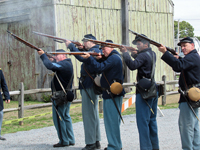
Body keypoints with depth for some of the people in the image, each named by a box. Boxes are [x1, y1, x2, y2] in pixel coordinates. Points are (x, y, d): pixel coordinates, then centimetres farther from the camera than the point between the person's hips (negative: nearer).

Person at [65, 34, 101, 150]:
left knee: (88, 113, -8)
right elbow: (82, 57, 21)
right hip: (90, 85, 11)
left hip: (89, 86, -11)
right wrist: (80, 49, 3)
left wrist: (71, 46, -22)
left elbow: (82, 58, -28)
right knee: (93, 113, 14)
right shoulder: (90, 51, 18)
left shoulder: (95, 51, -14)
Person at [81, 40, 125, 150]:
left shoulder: (113, 58, -14)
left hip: (111, 93, -11)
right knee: (114, 120, 16)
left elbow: (100, 68, -24)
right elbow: (103, 68, 18)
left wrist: (89, 58, -21)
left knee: (111, 120, -7)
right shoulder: (116, 56, 19)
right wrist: (99, 59, 2)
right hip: (116, 93, 11)